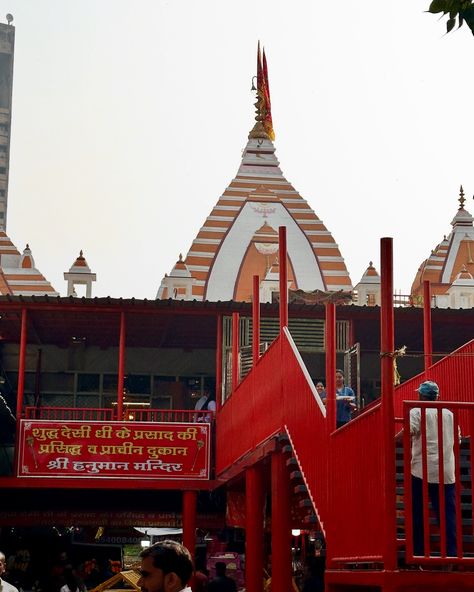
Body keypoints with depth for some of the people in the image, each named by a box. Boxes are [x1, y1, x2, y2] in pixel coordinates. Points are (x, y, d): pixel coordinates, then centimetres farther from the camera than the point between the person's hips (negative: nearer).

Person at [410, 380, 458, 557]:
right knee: (448, 514, 3)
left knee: (418, 514, 7)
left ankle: (418, 552, 11)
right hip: (446, 473, 3)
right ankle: (451, 553, -3)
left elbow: (408, 432, -18)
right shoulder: (449, 414, 12)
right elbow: (457, 439, 20)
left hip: (422, 471, -3)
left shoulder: (417, 412, -2)